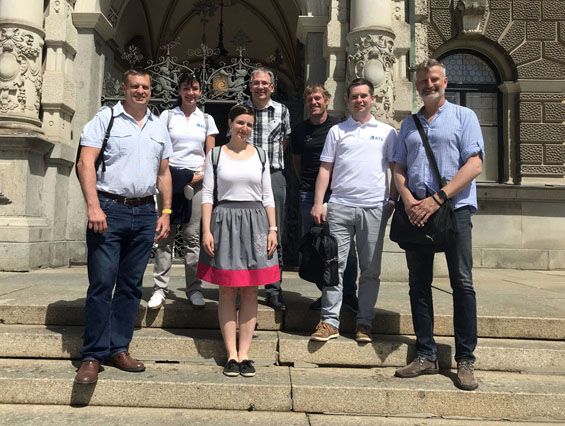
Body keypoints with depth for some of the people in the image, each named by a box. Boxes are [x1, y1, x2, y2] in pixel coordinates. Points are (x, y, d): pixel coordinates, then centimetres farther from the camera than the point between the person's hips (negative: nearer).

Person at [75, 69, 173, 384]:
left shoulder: (159, 127, 16)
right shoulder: (105, 118, 3)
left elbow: (164, 173, 17)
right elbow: (86, 163, -6)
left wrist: (166, 212, 8)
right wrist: (93, 206, -16)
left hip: (145, 213, 5)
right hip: (109, 209, -4)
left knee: (131, 285, 8)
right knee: (102, 283, -6)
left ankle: (118, 349, 18)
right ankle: (93, 356, 4)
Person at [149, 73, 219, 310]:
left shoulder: (206, 120, 14)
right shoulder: (167, 116, 11)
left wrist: (202, 175, -6)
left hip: (196, 180, 1)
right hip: (170, 177, 0)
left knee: (193, 236, -1)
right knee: (165, 234, -3)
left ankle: (194, 289, 5)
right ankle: (160, 288, 3)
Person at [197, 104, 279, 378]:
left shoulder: (260, 155, 11)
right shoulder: (216, 154, 5)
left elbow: (267, 196, 10)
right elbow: (207, 194, 1)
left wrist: (273, 229, 1)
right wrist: (206, 231, -7)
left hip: (255, 222, 2)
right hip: (225, 222, -2)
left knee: (250, 292, 3)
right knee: (227, 291, 2)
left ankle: (244, 354, 11)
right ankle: (231, 355, 10)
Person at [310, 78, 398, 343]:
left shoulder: (386, 132, 12)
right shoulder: (337, 131, 12)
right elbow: (325, 169, 8)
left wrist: (393, 201, 0)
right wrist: (318, 203, -1)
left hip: (375, 208, 0)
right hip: (340, 206, 0)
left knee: (370, 269, 5)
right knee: (335, 264, -2)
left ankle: (364, 322, 16)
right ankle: (329, 321, 5)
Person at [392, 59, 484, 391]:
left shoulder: (463, 116, 5)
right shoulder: (409, 124, 18)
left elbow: (474, 165, -6)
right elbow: (399, 169, 13)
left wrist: (437, 198, -15)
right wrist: (409, 200, -7)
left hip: (454, 208, -4)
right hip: (416, 212, 4)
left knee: (462, 284, -3)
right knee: (419, 285, 5)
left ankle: (466, 361, 7)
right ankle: (426, 356, 15)